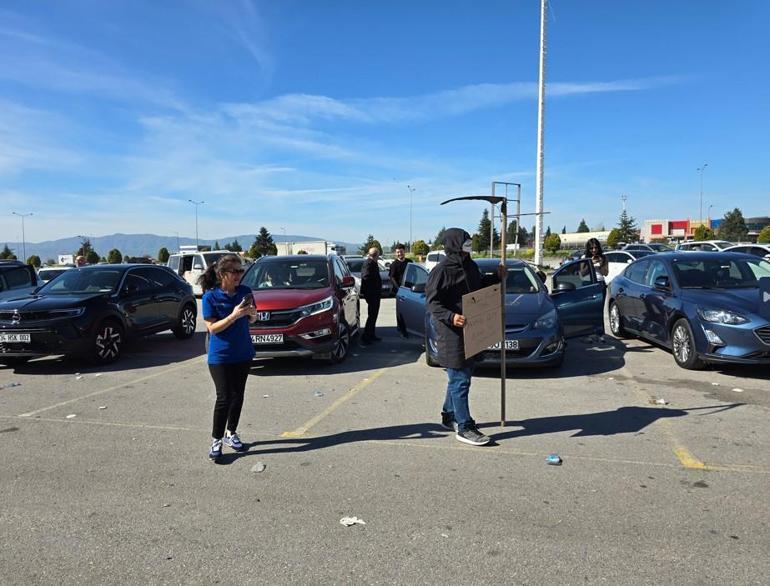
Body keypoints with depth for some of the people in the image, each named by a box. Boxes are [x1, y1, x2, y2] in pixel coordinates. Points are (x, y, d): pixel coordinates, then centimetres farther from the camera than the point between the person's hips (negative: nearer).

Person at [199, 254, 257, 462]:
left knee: (237, 395, 12)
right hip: (220, 357, -5)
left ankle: (231, 433, 29)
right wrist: (234, 315, -26)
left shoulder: (245, 291, -1)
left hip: (243, 353, 5)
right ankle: (216, 440, 8)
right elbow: (212, 328, -16)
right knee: (224, 398, -6)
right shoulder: (210, 296, -13)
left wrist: (251, 313, -12)